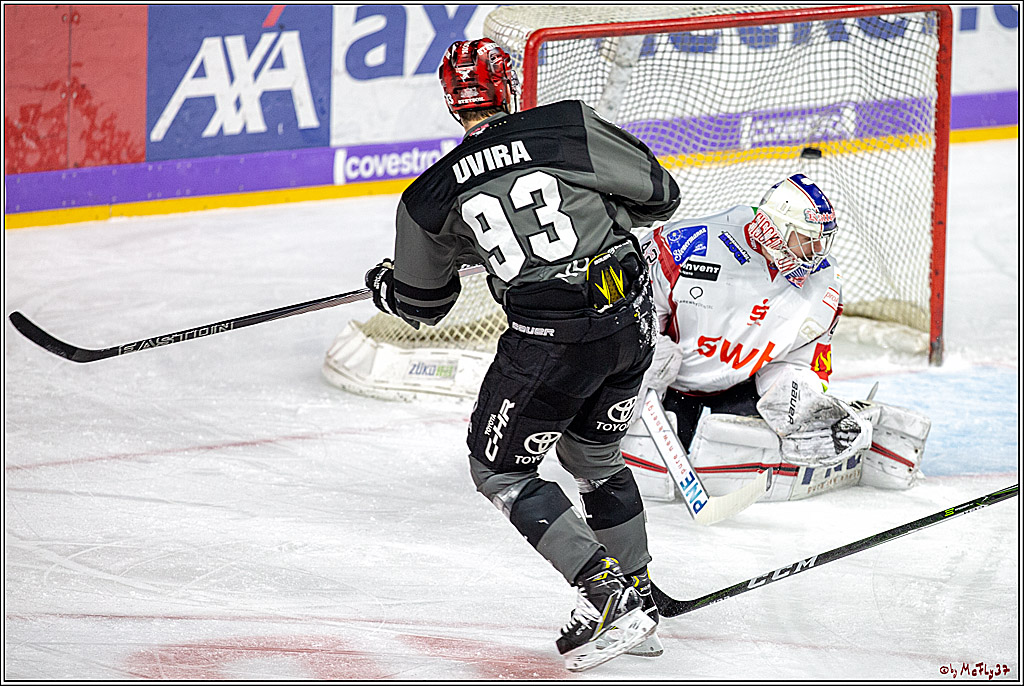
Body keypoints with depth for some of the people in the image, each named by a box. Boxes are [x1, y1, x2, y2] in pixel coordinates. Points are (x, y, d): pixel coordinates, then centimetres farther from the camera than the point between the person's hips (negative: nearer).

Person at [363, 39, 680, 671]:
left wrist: (383, 286, 42)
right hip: (632, 318, 4)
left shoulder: (430, 198, 3)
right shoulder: (568, 127, 0)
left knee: (499, 468, 13)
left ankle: (607, 596, 0)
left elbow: (422, 304, 18)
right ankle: (639, 604, 30)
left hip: (550, 339, -4)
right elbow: (659, 195, 7)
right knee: (594, 457, 26)